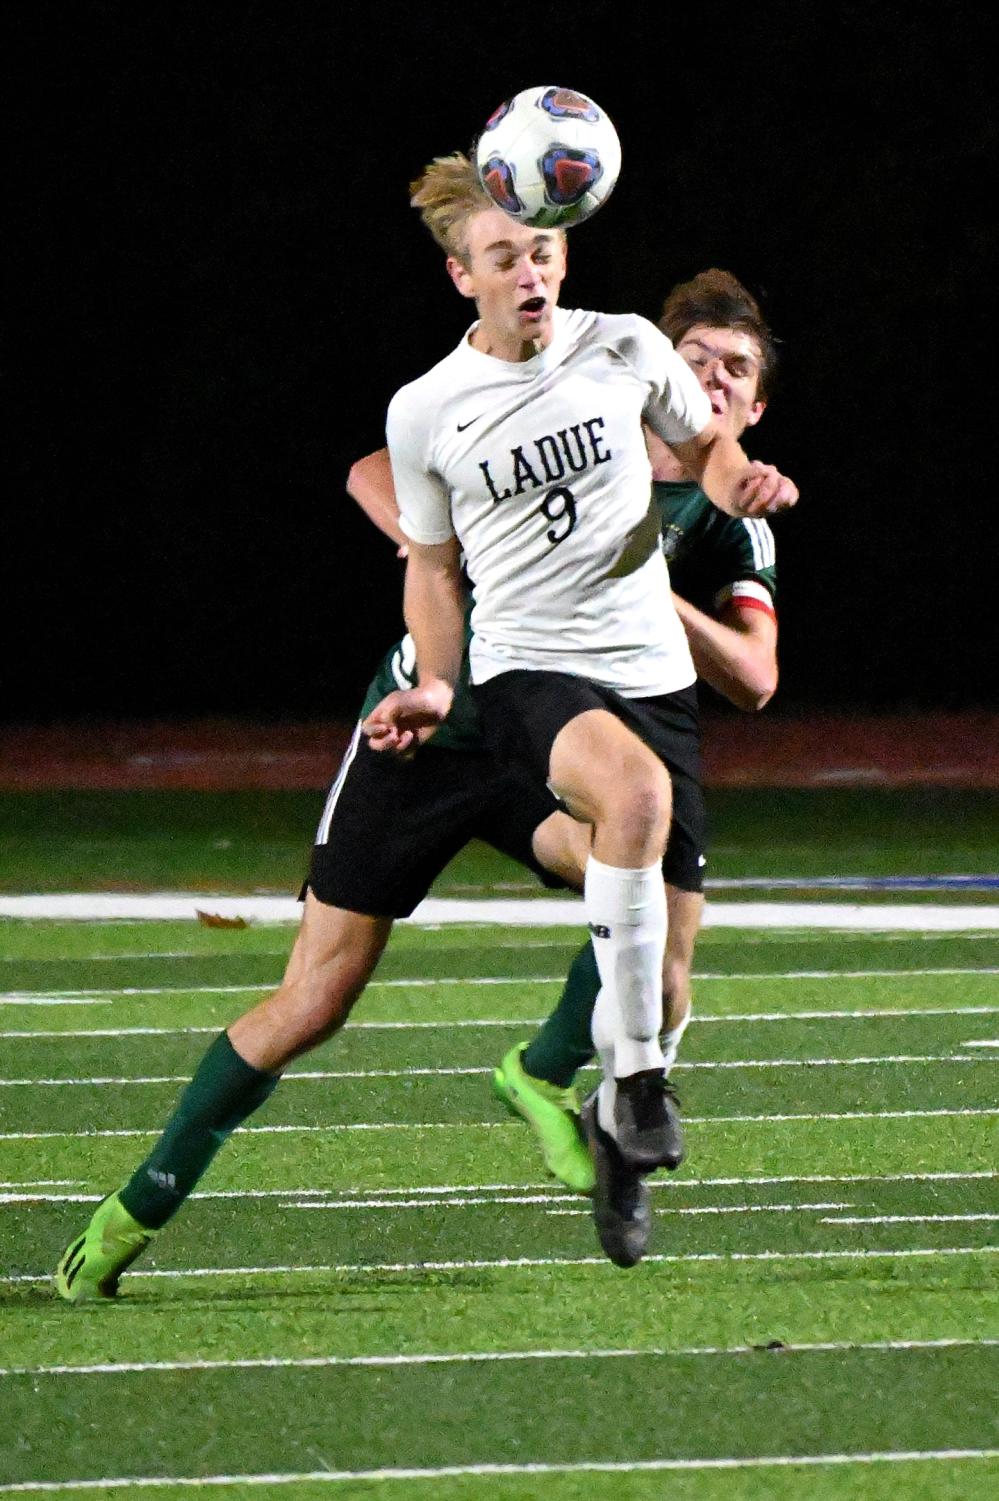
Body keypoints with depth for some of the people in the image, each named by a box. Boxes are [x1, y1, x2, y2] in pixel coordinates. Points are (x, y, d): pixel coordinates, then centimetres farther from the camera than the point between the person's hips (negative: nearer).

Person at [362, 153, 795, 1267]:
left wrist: (738, 484, -3)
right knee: (636, 791, -36)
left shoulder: (625, 348, 2)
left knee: (657, 952, 0)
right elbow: (432, 564, 13)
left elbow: (702, 445, 20)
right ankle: (634, 1065, -28)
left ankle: (618, 1130, 25)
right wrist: (434, 687, 0)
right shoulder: (426, 411, 0)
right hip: (523, 667, -3)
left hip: (652, 665, 3)